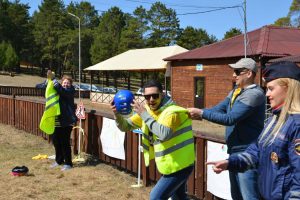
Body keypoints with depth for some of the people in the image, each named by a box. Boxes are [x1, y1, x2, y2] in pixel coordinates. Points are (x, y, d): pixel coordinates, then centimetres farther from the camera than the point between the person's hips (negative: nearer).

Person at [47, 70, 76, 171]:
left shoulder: (70, 91, -5)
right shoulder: (57, 90, 15)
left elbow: (62, 90, -24)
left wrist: (53, 79, -26)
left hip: (66, 121, -7)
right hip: (56, 121, 7)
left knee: (65, 142, -3)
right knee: (55, 140, 13)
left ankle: (68, 163, 9)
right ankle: (59, 160, 32)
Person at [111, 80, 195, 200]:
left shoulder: (172, 111, -23)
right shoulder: (146, 110, 0)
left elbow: (164, 134, -40)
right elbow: (125, 126, 2)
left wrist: (145, 115, -35)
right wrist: (117, 114, -18)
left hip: (180, 165, -9)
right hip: (174, 165, 9)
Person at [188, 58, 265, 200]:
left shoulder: (254, 94, -19)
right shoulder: (235, 91, 11)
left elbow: (230, 118, -24)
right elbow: (218, 109, 5)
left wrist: (202, 114, -21)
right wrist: (198, 112, -11)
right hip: (234, 151, 9)